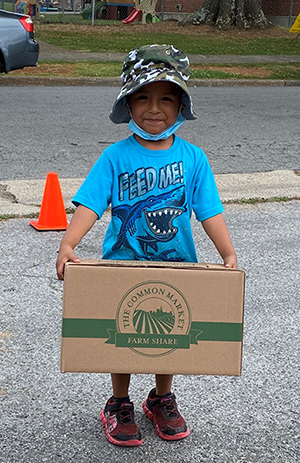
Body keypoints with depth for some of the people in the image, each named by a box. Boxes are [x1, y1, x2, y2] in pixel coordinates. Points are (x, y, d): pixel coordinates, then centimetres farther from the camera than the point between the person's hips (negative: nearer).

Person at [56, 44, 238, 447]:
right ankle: (119, 406, 32)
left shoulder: (192, 158, -3)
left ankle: (162, 400, 40)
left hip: (176, 266, 2)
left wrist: (228, 254, -19)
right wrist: (67, 245, -30)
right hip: (124, 265, -2)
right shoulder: (117, 156, -9)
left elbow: (209, 211, -6)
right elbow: (89, 205, -15)